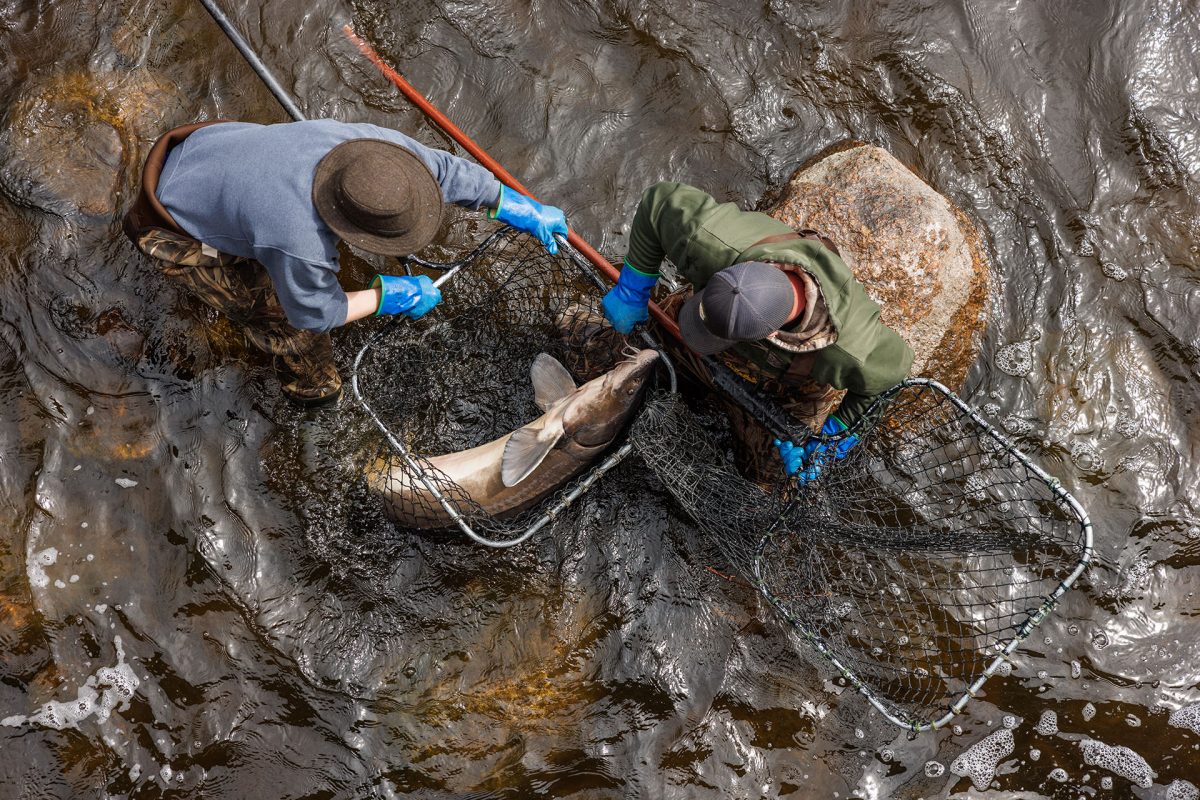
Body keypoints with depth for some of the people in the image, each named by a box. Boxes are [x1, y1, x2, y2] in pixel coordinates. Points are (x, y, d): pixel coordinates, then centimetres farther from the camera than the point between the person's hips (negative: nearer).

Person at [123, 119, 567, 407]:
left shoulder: (374, 145, -27)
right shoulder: (301, 245, -42)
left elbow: (444, 169, -11)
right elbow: (315, 313, -20)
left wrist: (523, 209, -5)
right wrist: (391, 296, -12)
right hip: (177, 230, -6)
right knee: (281, 316, -1)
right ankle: (310, 383, 28)